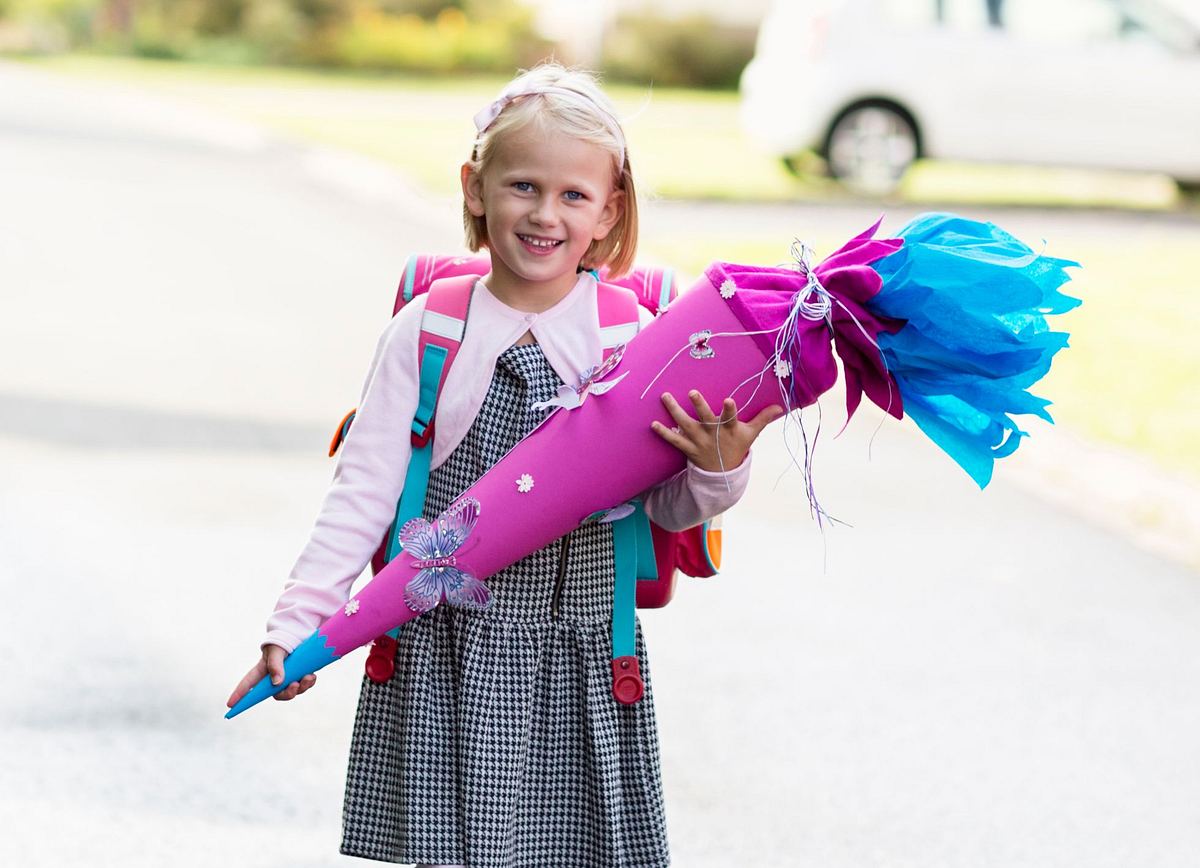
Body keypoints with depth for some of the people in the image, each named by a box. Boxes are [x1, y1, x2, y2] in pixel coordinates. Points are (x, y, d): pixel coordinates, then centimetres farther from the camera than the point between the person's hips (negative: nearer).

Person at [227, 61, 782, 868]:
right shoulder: (426, 333, -2)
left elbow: (669, 507, -1)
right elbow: (365, 488, -1)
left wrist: (717, 471, -23)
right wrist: (300, 617, -8)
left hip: (580, 667, 0)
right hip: (445, 657, 0)